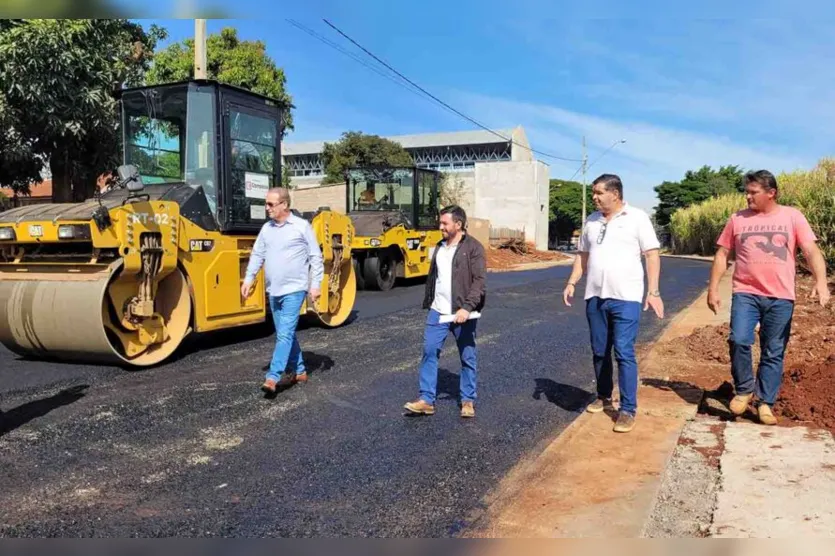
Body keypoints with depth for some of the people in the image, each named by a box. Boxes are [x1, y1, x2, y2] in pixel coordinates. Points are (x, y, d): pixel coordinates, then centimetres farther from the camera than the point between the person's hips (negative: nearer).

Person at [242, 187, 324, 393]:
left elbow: (316, 257, -5)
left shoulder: (302, 226, -7)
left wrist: (316, 284, -10)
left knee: (285, 334, -11)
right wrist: (249, 279, 2)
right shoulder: (266, 228, 9)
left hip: (294, 290, -7)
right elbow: (257, 255, 13)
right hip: (274, 291, 7)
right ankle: (298, 371, 26)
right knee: (285, 333, 13)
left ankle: (272, 377, -12)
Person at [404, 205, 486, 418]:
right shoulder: (440, 246, 11)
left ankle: (468, 401, 20)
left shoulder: (473, 248, -10)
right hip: (438, 312, 6)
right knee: (429, 352, 2)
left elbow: (479, 281, -17)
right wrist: (428, 303, 17)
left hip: (463, 314, -5)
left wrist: (467, 307, -28)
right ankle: (426, 400, 8)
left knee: (467, 358, 7)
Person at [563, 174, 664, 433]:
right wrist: (572, 283, 6)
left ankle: (628, 410, 1)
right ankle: (604, 396, 31)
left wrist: (653, 291, -11)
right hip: (595, 297, 5)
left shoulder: (637, 217, -3)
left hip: (625, 298, -5)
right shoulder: (591, 220, 11)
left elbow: (652, 255, -5)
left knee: (624, 353, -6)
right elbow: (583, 255, 18)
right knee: (600, 352, 13)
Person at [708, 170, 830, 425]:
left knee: (773, 353, 5)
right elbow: (722, 254, 11)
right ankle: (744, 390, 5)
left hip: (780, 298, 0)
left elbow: (812, 251, -4)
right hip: (745, 294, 1)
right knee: (739, 341, -17)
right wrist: (713, 288, 4)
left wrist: (820, 281, -20)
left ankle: (765, 403, 16)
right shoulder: (737, 219, 8)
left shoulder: (792, 217, 3)